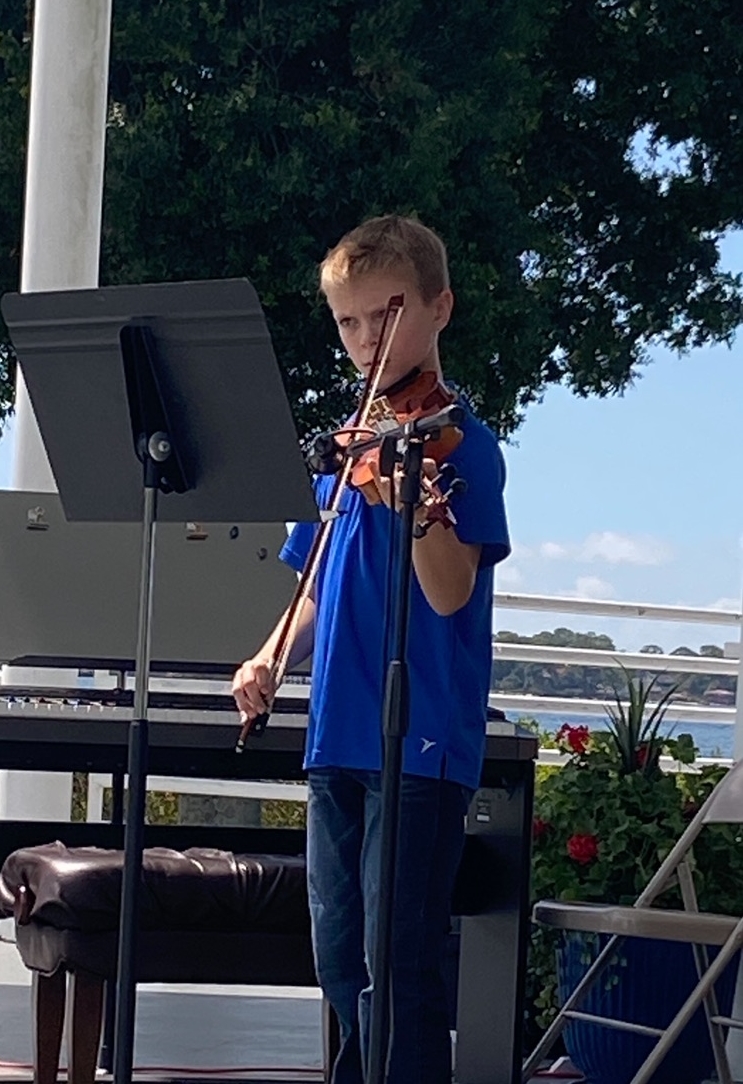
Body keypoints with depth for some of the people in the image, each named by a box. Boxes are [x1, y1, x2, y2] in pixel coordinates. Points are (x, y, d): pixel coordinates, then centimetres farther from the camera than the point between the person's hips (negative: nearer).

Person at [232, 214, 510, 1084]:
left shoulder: (457, 442, -6)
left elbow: (450, 593, -19)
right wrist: (272, 659, 3)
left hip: (423, 742, -7)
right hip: (338, 735, 8)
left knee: (396, 964, -10)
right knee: (341, 958, 13)